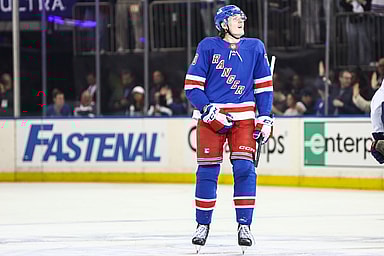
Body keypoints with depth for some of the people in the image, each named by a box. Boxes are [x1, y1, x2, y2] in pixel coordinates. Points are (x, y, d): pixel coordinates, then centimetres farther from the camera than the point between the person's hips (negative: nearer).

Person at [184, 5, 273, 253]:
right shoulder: (208, 47, -4)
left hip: (243, 116, 2)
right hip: (211, 114, -2)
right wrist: (209, 112, -15)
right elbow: (192, 85, -5)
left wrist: (265, 118, 1)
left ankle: (244, 225, -2)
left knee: (244, 167, -9)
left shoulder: (255, 48, 5)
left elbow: (264, 85, 10)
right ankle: (203, 225, 11)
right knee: (207, 171, -2)